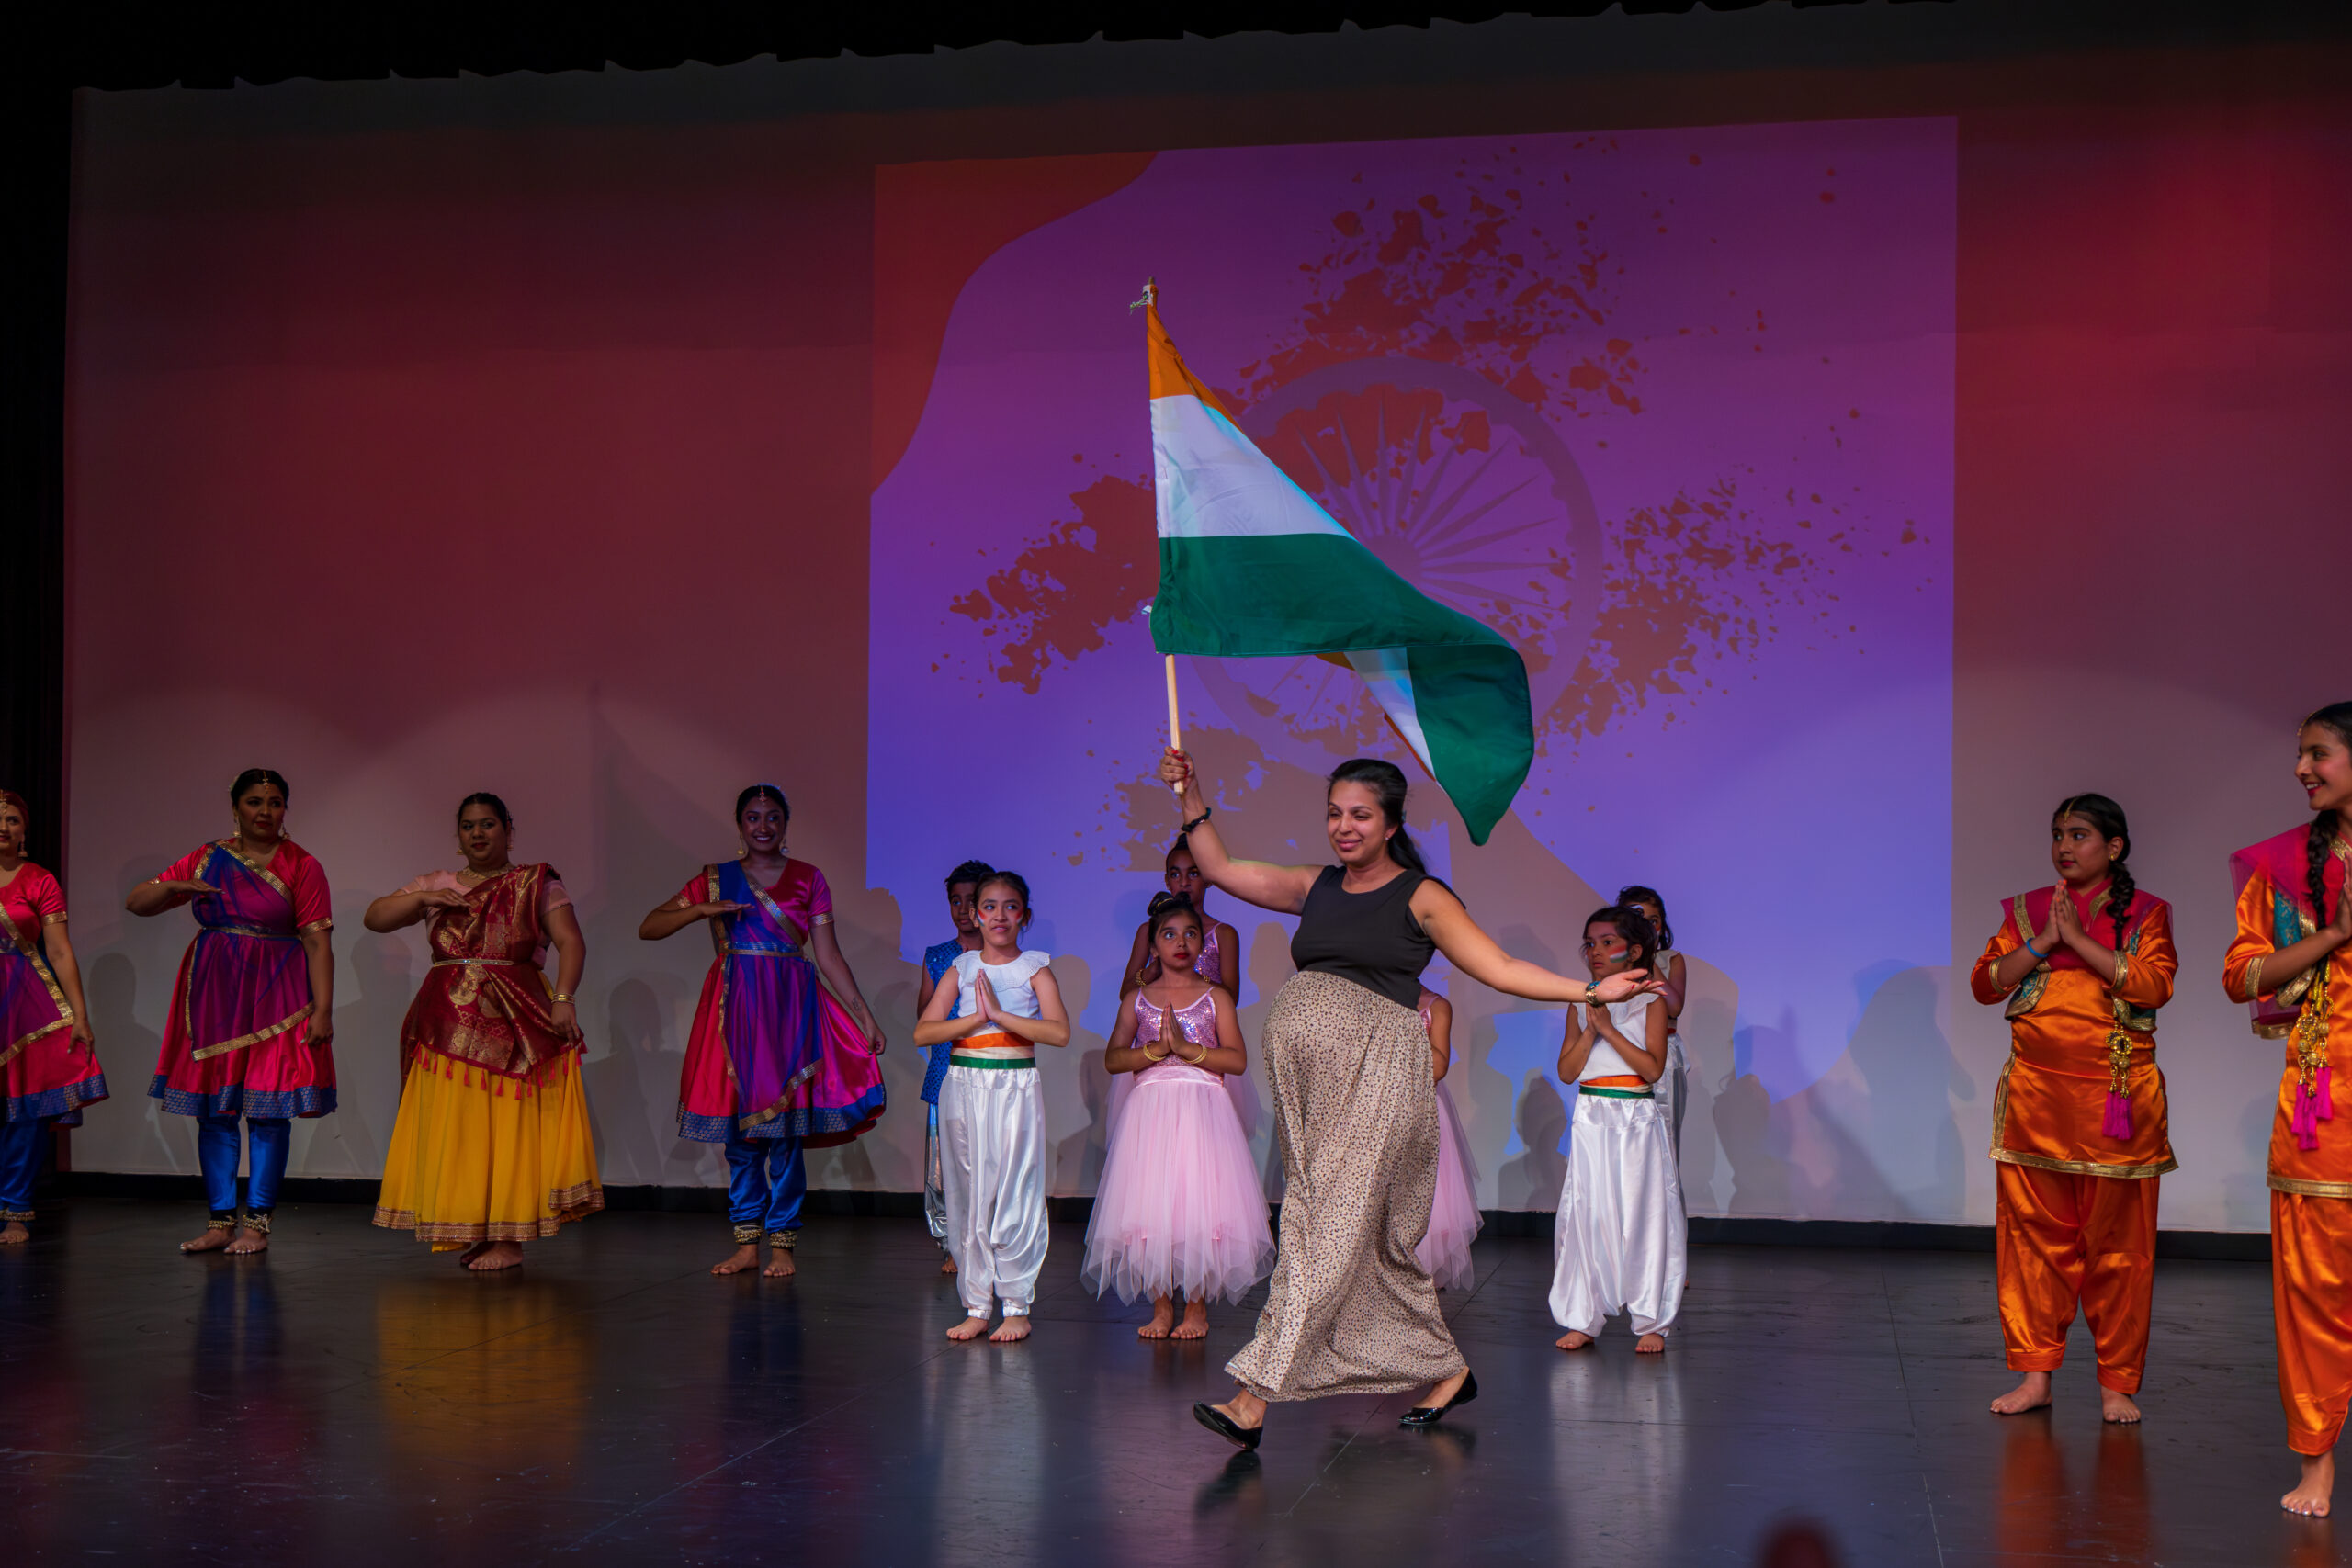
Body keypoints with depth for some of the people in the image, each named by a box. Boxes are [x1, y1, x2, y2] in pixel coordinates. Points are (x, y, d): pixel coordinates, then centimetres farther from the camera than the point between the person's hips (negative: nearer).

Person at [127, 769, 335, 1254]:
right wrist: (172, 888, -11)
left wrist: (323, 1010, -13)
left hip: (274, 996, -3)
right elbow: (135, 902, 10)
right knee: (214, 1109, 4)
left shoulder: (302, 867, 0)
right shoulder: (207, 859, 9)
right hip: (213, 995, 3)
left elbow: (317, 943, -5)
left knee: (268, 1109, -3)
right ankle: (220, 1222, 12)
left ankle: (258, 1224, 5)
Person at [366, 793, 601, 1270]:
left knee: (511, 1126, -6)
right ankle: (474, 1232, 11)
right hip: (450, 1027, 4)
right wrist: (421, 898, -5)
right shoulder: (436, 884, 16)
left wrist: (564, 999, -17)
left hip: (514, 1025, -3)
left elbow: (571, 943, -3)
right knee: (456, 1130, 2)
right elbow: (375, 918, 12)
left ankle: (509, 1239, -1)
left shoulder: (538, 883, 6)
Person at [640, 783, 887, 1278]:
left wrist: (864, 1014, 0)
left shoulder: (808, 879, 6)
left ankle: (782, 1244, 5)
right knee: (739, 1128, 3)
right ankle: (747, 1243, 12)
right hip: (735, 1009, 1)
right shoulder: (717, 879, 9)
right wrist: (702, 910, -8)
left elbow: (828, 955, 5)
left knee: (783, 1127, -3)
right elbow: (648, 928, 7)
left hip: (789, 1007, -1)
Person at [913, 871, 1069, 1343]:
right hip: (963, 1086, 3)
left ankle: (1017, 1306, 8)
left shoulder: (1034, 968, 2)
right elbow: (923, 1032, 0)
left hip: (1015, 1087, -3)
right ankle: (976, 1307, 13)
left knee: (1013, 1195, -3)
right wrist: (977, 1017, -11)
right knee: (968, 1196, 5)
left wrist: (1000, 1013, -14)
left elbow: (1059, 1033, -12)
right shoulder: (962, 968, 9)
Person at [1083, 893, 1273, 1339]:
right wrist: (1156, 1048, -12)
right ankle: (1161, 1307, 9)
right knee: (1151, 1206, -2)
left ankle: (1197, 1307, 6)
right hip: (1150, 1111, 1)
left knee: (1200, 1204, -6)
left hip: (1202, 1110, -1)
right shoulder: (1138, 1000, 10)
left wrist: (1185, 1047, -13)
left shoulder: (1215, 997, 6)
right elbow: (1112, 1059, 2)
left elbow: (1237, 1059, -4)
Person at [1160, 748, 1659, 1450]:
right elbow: (1219, 868, 24)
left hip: (1374, 1071, -6)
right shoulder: (1316, 887, 17)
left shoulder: (1420, 897, 3)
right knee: (1371, 1237, 9)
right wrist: (1191, 795, 14)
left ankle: (1255, 1396, -16)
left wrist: (1593, 990, -7)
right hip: (1304, 1069, 6)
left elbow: (1500, 968, 1)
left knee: (1332, 1227, -11)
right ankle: (1446, 1369, 24)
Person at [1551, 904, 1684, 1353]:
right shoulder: (1582, 1003, 9)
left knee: (1644, 1215, -2)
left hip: (1637, 1120, -3)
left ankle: (1651, 1323, 7)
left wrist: (1609, 1029, -15)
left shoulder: (1649, 1000, 0)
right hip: (1591, 1118, 3)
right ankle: (1582, 1319, 9)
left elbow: (1653, 1067, -11)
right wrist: (1591, 1028, -9)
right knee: (1586, 1215, 0)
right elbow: (1566, 1071, 2)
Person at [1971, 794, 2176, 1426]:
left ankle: (2117, 1383, 9)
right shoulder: (2025, 911, 13)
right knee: (2033, 1233, 2)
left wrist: (2079, 939, -13)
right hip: (2034, 1093, 2)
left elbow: (2154, 985, -11)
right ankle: (2034, 1373, 9)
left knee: (2117, 1242, 0)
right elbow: (1984, 982, 3)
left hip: (2116, 1100, -2)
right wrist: (2044, 942, -9)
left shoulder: (2145, 914, 6)